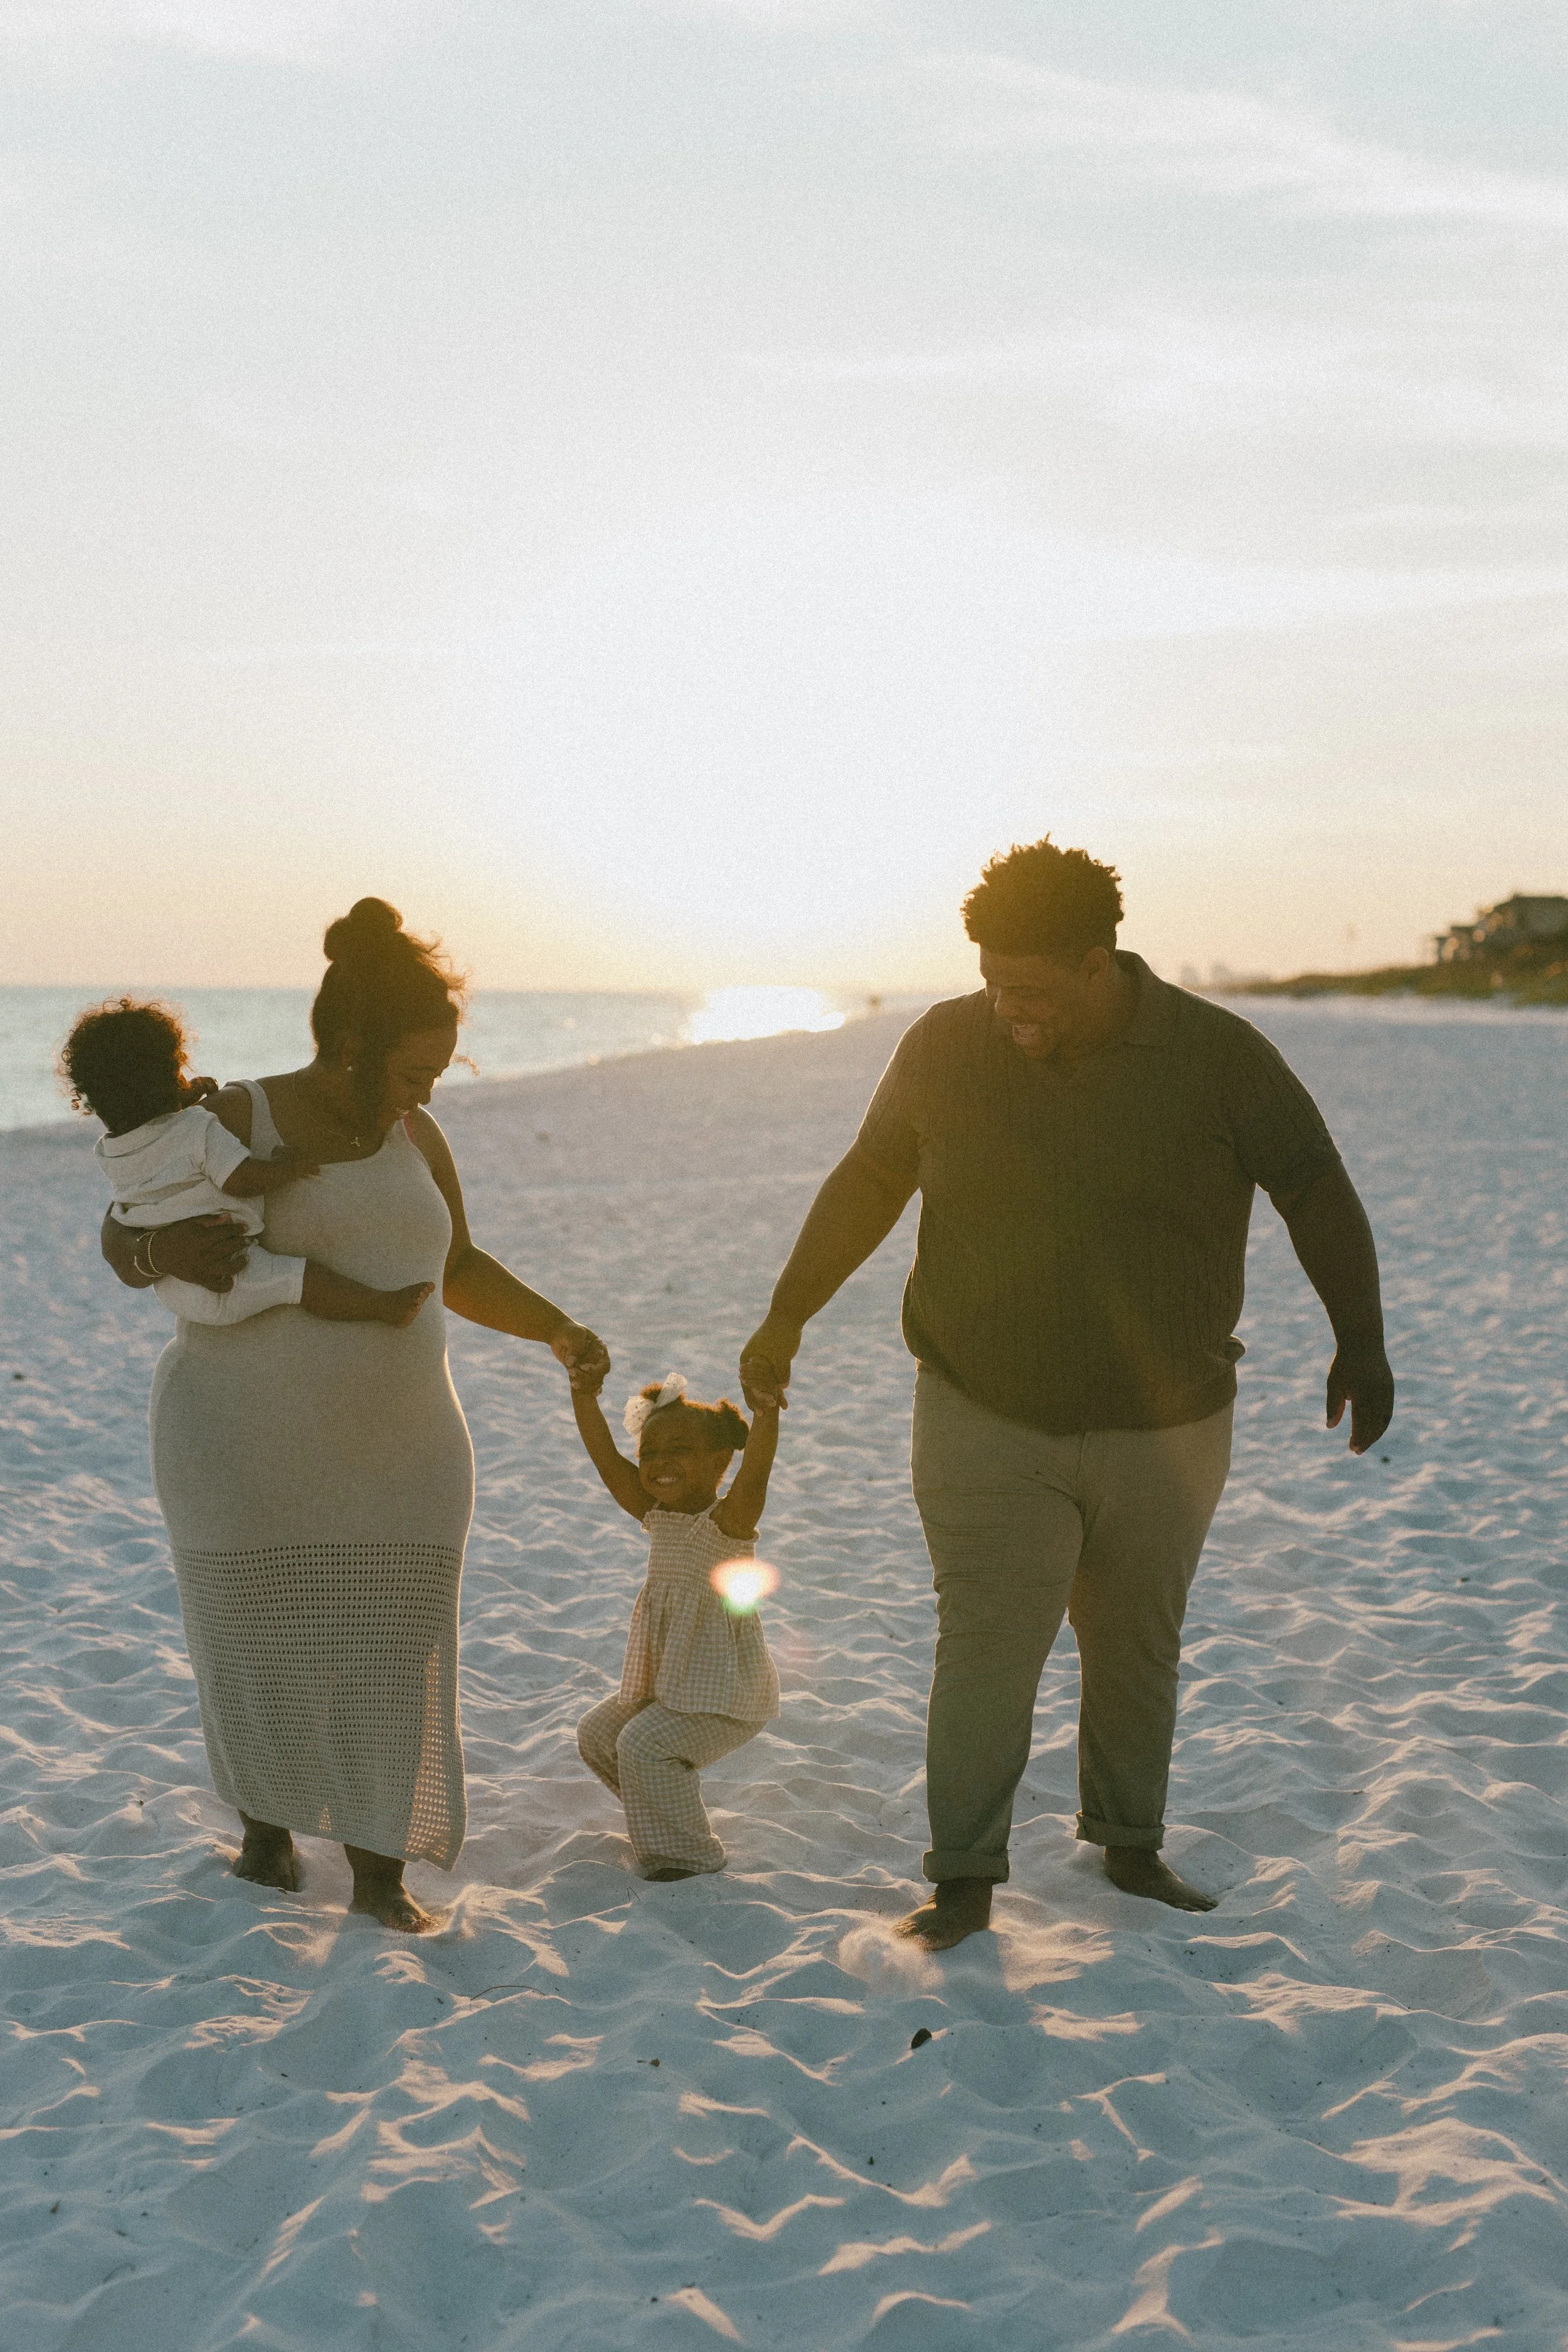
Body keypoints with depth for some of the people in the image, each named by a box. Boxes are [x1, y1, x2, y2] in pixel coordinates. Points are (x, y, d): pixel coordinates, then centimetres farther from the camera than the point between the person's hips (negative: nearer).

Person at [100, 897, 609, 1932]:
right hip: (248, 1450, -3)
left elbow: (460, 1269, 16)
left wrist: (558, 1329, 3)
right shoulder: (233, 1125, -10)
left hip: (394, 1451, 4)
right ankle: (266, 1818, 35)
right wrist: (161, 1250, -22)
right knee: (259, 1645, 9)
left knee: (387, 1653, 3)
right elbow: (120, 1233, 0)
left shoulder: (414, 1138, 4)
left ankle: (376, 1864, 15)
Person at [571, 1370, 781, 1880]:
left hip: (726, 1689, -9)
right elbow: (607, 1461, -5)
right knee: (597, 1734, 14)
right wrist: (585, 1398, -18)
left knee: (643, 1744, -21)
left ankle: (689, 1852, -3)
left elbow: (755, 1470, -36)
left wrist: (768, 1406, -50)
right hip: (666, 1682, 9)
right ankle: (662, 1818, 32)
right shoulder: (656, 1517, 4)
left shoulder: (728, 1519, -16)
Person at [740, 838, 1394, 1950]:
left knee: (1138, 1646, 14)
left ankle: (1131, 1846, 32)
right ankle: (965, 1881, 7)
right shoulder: (946, 1047, -6)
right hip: (988, 1428, 0)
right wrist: (787, 1317, 6)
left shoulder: (1218, 1056, -11)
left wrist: (1361, 1340, -9)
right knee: (986, 1649, -5)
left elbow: (1319, 1193, -4)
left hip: (1165, 1429, 1)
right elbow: (868, 1180, 6)